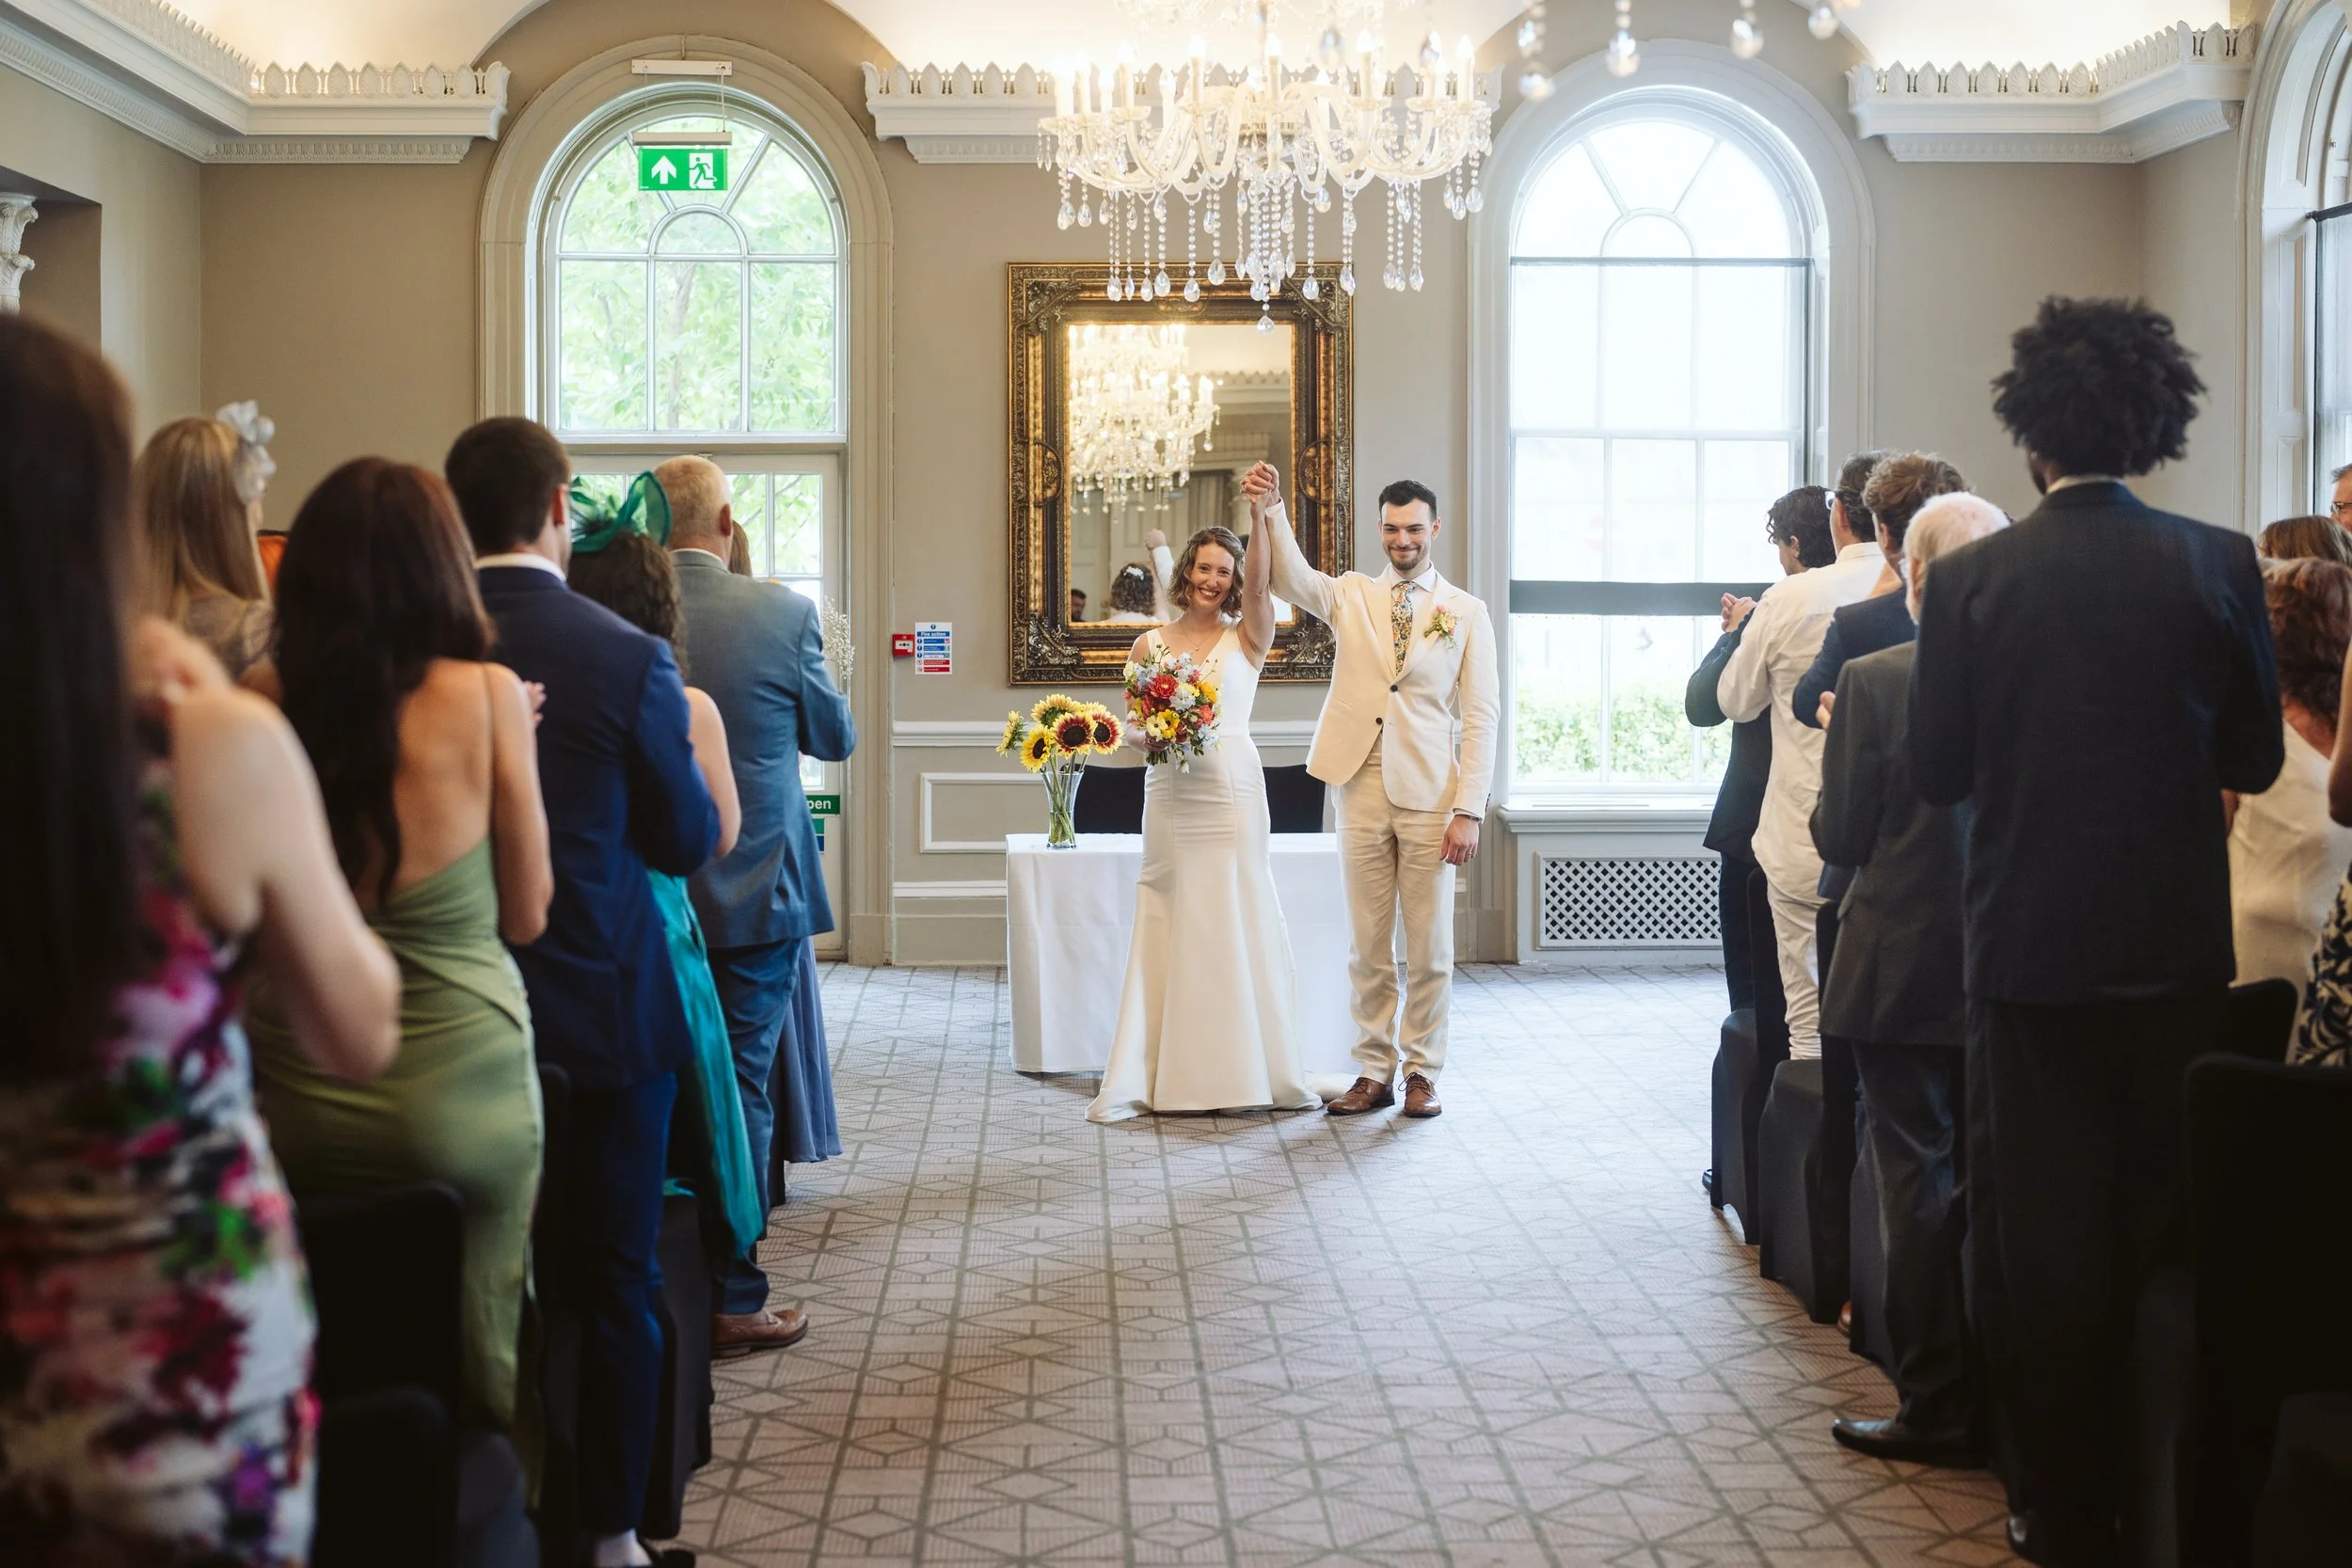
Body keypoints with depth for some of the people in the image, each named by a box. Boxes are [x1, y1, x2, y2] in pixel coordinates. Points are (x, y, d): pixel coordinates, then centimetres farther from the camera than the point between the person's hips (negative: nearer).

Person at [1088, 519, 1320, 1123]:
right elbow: (1133, 729, 13)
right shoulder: (1151, 644, 11)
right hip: (1169, 795, 2)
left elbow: (1260, 581, -13)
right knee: (1167, 929, 1)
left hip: (1232, 792, -1)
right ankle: (1143, 1079, 4)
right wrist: (1152, 738, -10)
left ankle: (1249, 1072, 10)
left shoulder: (1247, 638, 5)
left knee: (1236, 925, 0)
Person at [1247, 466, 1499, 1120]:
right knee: (1367, 947, 7)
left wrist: (1469, 810, -8)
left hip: (1428, 798, -2)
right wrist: (1267, 510, -30)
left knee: (1429, 947, 4)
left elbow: (1480, 717, -1)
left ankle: (1422, 1072, 15)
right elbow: (1291, 578, -11)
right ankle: (1374, 1072, 16)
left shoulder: (1467, 613, 3)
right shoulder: (1352, 595, 8)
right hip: (1362, 793, 2)